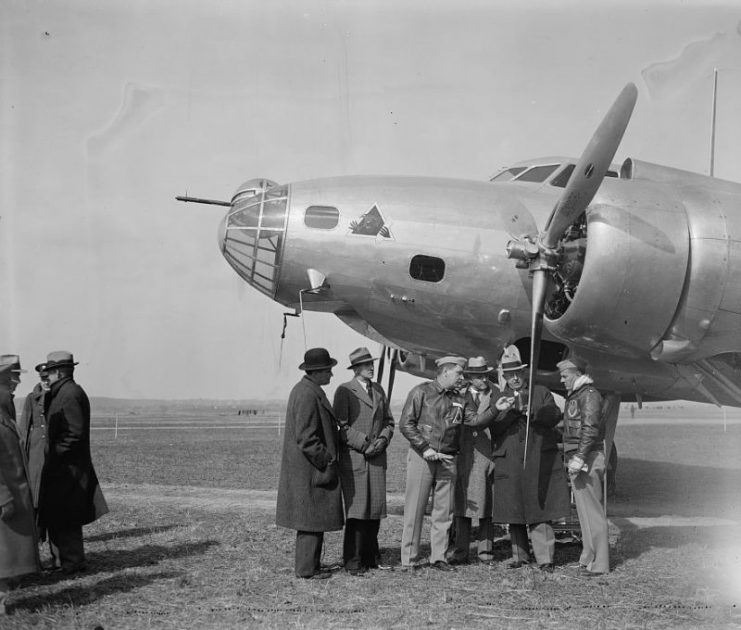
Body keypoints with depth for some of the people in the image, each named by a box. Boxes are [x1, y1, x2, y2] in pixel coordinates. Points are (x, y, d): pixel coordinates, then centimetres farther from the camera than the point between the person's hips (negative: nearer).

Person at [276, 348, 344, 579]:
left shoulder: (303, 389, 13)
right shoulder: (307, 395, -20)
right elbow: (306, 438, -24)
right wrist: (327, 461, -17)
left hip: (306, 467, 11)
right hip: (311, 468, -11)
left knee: (311, 518, 16)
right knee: (312, 517, -3)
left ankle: (309, 564, 23)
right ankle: (307, 569, 2)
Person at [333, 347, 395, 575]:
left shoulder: (378, 390, 16)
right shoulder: (345, 391, -2)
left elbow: (388, 421, 18)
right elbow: (341, 426, -8)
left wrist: (383, 439, -1)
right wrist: (363, 444, -15)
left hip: (377, 457, 6)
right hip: (353, 458, -6)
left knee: (375, 508, 6)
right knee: (356, 510, -6)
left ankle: (371, 557, 16)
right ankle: (353, 562, 0)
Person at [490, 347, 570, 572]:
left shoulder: (541, 393, 13)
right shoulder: (500, 399, 15)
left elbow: (555, 416, -2)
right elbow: (493, 429, 2)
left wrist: (532, 412, -16)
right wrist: (508, 411, -14)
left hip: (540, 460, -2)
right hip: (510, 463, 2)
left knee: (540, 511, -6)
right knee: (514, 511, 5)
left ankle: (545, 558, -6)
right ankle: (519, 556, 15)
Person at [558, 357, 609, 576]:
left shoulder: (589, 394, -11)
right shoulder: (574, 396, 19)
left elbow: (590, 428, -20)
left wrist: (580, 457, -25)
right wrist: (573, 458, 16)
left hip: (587, 458, -10)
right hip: (577, 458, 10)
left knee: (592, 510, -8)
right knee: (584, 510, 13)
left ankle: (598, 563, -6)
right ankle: (589, 557, 19)